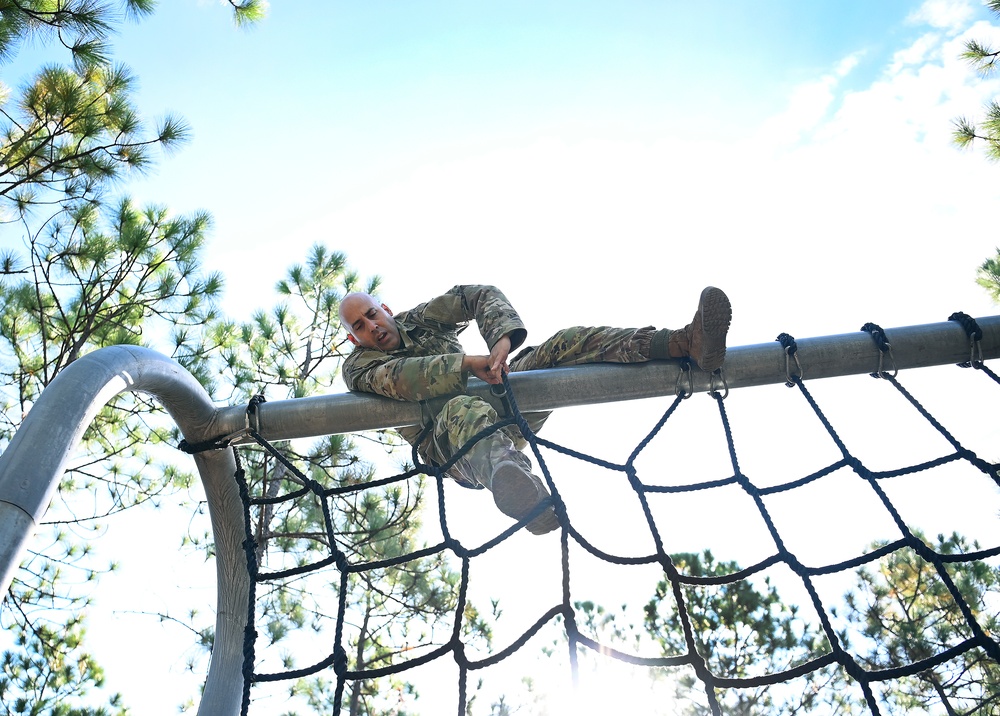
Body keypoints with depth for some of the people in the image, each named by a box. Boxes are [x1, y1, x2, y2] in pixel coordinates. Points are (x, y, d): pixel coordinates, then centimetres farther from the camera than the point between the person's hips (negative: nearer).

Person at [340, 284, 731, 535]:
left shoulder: (419, 318, 19)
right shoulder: (358, 367, 8)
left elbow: (480, 295, 3)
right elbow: (401, 377, -16)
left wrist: (502, 338, -19)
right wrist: (467, 363, -30)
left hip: (493, 397, 5)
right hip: (448, 443, -5)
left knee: (567, 342, -14)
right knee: (463, 410, -41)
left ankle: (684, 343, -32)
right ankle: (516, 486, -76)